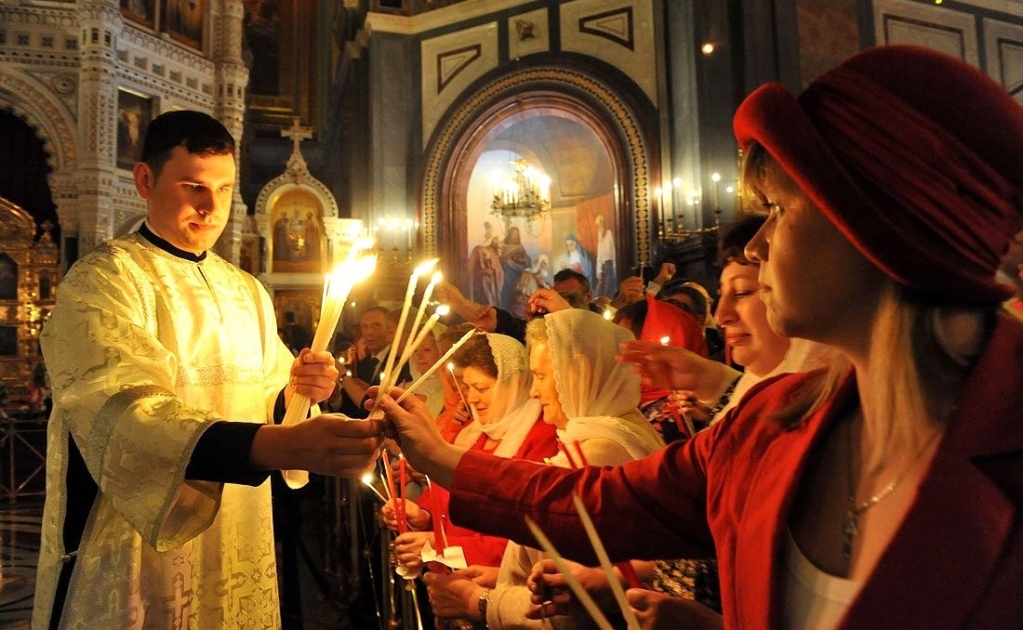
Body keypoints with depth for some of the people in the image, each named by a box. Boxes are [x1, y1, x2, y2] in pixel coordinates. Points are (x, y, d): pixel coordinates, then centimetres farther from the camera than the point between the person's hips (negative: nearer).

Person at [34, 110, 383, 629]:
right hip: (139, 557, -6)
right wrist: (280, 446, -43)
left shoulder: (248, 292, 8)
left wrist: (295, 391, -13)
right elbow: (125, 414, -28)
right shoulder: (104, 280, -12)